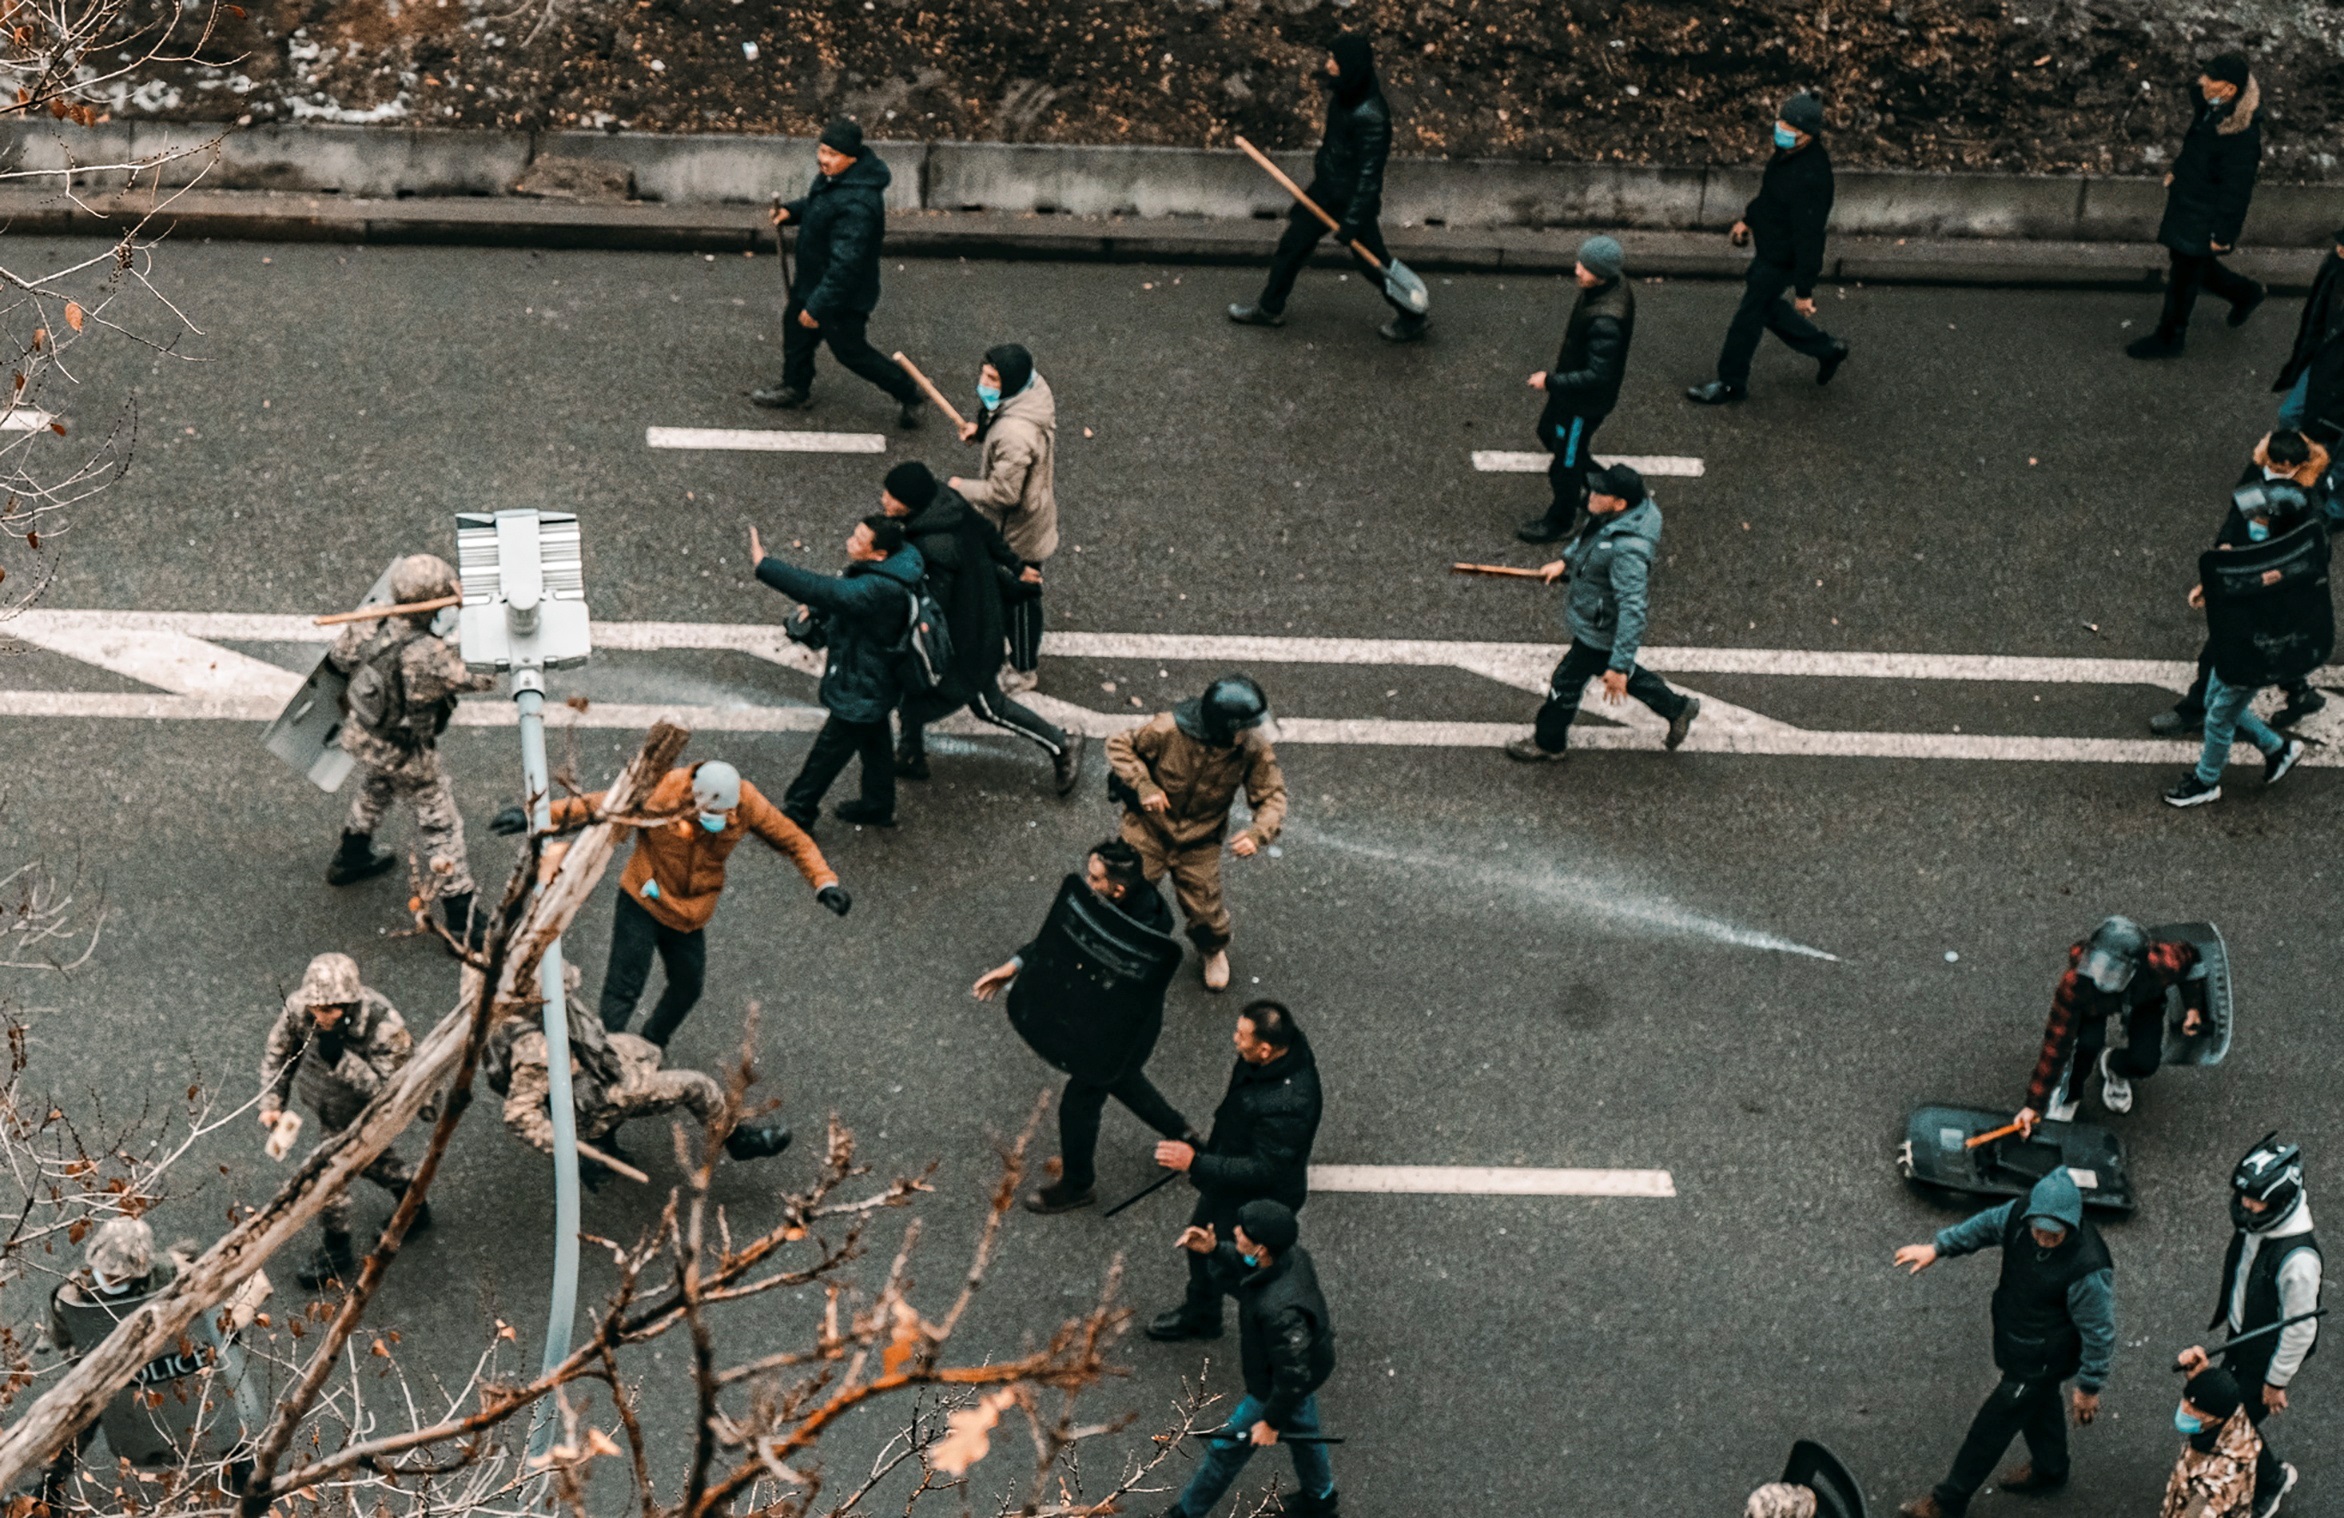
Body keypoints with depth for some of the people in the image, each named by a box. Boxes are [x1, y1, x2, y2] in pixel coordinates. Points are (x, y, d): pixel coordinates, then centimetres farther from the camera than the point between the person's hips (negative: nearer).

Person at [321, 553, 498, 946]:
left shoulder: (368, 628, -17)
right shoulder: (430, 656, -38)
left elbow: (338, 657, 1)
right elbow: (482, 676, -29)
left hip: (363, 735, 7)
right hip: (405, 754, -7)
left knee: (374, 792, 36)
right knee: (441, 825, 9)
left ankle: (351, 858, 60)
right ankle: (462, 920, 17)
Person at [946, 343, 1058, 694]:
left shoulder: (1015, 435, -42)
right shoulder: (1035, 387, -13)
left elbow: (1003, 493, -32)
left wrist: (961, 487, -16)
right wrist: (981, 429, -7)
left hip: (1017, 532, -9)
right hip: (1036, 511, 9)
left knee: (1018, 596, 15)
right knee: (1019, 594, 31)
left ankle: (1022, 670, 38)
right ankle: (1028, 650, 55)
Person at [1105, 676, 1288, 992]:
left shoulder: (1254, 748, -24)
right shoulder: (1168, 730, -31)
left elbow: (1272, 794, -14)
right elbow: (1120, 745, -15)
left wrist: (1259, 833, -32)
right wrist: (1144, 786, -28)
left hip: (1199, 841, 2)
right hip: (1150, 827, -1)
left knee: (1204, 907, 10)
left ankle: (1214, 950, 46)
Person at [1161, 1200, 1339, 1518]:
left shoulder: (1279, 1311, -46)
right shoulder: (1293, 1256, -21)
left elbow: (1293, 1375, -33)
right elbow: (1239, 1281, -1)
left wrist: (1272, 1421, -19)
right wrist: (1213, 1250, -20)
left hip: (1273, 1389, -8)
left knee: (1225, 1448, 15)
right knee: (1302, 1431, 33)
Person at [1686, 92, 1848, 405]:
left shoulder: (1810, 177, -37)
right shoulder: (1789, 151, -9)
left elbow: (1808, 236, -30)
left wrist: (1804, 290, -23)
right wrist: (1748, 218, 25)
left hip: (1781, 260, -9)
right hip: (1769, 247, 9)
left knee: (1749, 315, 9)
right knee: (1767, 307, 26)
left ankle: (1731, 383, 30)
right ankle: (1827, 349, 41)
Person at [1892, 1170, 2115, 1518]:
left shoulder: (2087, 1270, -39)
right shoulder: (2020, 1216, -22)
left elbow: (2099, 1334, -25)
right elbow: (1986, 1225, 2)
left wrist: (2089, 1388, -15)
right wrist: (1937, 1248, 0)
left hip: (2041, 1359, -7)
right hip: (2013, 1340, 7)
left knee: (1993, 1424, 9)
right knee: (2038, 1402, 31)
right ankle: (2049, 1471, 58)